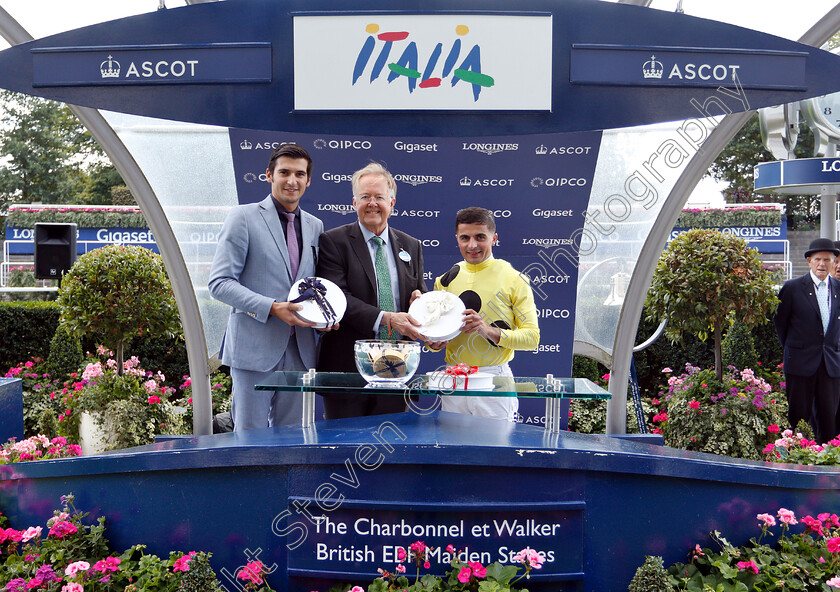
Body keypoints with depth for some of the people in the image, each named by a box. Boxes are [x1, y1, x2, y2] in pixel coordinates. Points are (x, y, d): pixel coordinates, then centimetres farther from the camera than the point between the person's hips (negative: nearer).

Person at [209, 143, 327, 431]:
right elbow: (219, 282, -8)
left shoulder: (315, 226, 14)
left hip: (300, 350, 5)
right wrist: (272, 307, -18)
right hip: (254, 348, -4)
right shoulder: (243, 218, -2)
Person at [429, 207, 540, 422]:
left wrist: (489, 331, -20)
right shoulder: (446, 279, 9)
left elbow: (532, 337, -7)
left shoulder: (514, 279, -3)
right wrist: (434, 341, -5)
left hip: (495, 378, -3)